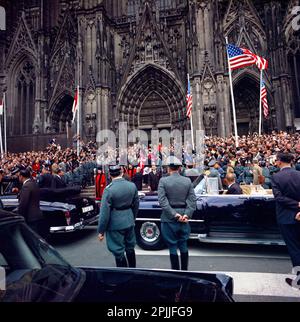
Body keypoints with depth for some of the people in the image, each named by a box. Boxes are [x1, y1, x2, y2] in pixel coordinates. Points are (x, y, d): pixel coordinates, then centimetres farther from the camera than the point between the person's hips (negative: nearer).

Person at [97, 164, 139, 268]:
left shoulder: (109, 189, -19)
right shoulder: (132, 185, -5)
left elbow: (105, 212, -16)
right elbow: (136, 205, 5)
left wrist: (101, 231, -5)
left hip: (115, 224, -5)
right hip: (129, 222, 6)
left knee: (119, 252, 11)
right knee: (130, 248, 24)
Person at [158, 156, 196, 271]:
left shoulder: (163, 181, -10)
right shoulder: (188, 181, 0)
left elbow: (162, 201, -17)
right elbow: (192, 200, -5)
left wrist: (174, 214, -14)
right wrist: (186, 215, -7)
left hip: (169, 218, -3)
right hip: (184, 217, 4)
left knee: (172, 246, 10)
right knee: (183, 245, 19)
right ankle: (184, 270, 31)